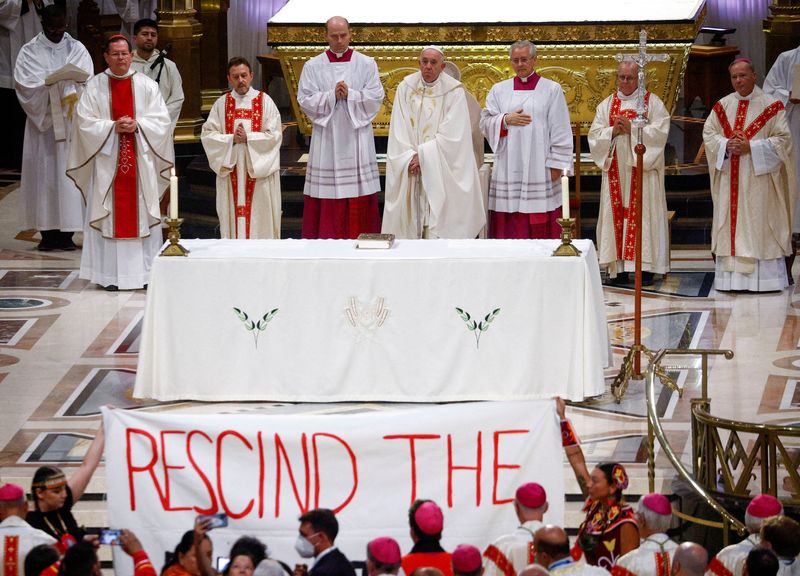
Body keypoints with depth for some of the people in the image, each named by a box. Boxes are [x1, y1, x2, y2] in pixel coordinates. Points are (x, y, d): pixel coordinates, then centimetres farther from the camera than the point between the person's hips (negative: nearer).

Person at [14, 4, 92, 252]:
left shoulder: (77, 49, 8)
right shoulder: (30, 52, 5)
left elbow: (86, 81, -3)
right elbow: (25, 83, -7)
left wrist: (70, 91, -21)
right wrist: (51, 83, -22)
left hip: (70, 120, 1)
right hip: (42, 120, -1)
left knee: (69, 171, -4)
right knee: (44, 172, -3)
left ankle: (67, 233, -2)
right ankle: (47, 233, -1)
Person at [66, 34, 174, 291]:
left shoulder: (147, 85, 6)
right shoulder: (94, 86, 3)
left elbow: (161, 121, 1)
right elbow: (85, 122, -3)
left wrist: (137, 125, -14)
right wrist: (113, 127, -15)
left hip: (141, 161, 1)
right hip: (107, 161, -1)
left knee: (143, 213, 1)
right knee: (110, 214, -2)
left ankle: (146, 271, 5)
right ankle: (111, 274, 1)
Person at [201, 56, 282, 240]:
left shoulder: (265, 101, 1)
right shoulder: (221, 104, 7)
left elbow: (274, 135, -5)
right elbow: (207, 134, 1)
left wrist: (248, 137, -15)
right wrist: (232, 139, -13)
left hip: (259, 171, -2)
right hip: (231, 170, 2)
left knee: (259, 218, -2)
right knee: (233, 217, 1)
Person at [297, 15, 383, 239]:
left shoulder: (366, 64, 4)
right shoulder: (312, 66, 5)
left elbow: (376, 98, -1)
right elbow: (305, 100, -2)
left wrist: (350, 95, -14)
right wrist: (332, 96, -14)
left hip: (357, 135, 0)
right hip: (326, 137, 0)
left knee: (360, 194, -1)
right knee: (327, 198, -3)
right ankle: (325, 239, 1)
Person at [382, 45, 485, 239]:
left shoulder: (454, 91, -6)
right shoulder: (406, 88, 4)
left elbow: (451, 135, -10)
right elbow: (398, 129, 1)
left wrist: (423, 155, -12)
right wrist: (410, 157, -12)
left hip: (442, 171, -3)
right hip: (410, 171, 3)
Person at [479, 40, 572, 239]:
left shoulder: (552, 89, 4)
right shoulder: (499, 90, 13)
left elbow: (560, 131, 0)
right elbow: (485, 123, 9)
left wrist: (556, 164, -6)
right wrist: (506, 120, -10)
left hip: (539, 169, -2)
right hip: (508, 169, 2)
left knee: (541, 229, -4)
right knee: (510, 227, -2)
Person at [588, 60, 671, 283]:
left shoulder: (652, 102, 4)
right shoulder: (606, 105, 14)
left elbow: (660, 131, -8)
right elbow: (595, 135, 7)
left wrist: (632, 129, -15)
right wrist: (613, 131, -11)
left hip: (642, 170, -3)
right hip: (615, 170, 3)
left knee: (643, 214, -6)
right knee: (616, 214, -1)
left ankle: (646, 268, -7)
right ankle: (619, 267, 0)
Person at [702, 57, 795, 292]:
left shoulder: (771, 106, -3)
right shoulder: (722, 106, 10)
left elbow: (782, 139, -7)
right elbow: (708, 134, 9)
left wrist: (750, 147, -16)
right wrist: (727, 145, -11)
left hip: (759, 178, -4)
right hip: (730, 179, 4)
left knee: (760, 226, -6)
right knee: (730, 224, 2)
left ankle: (764, 278, -4)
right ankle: (730, 276, 4)